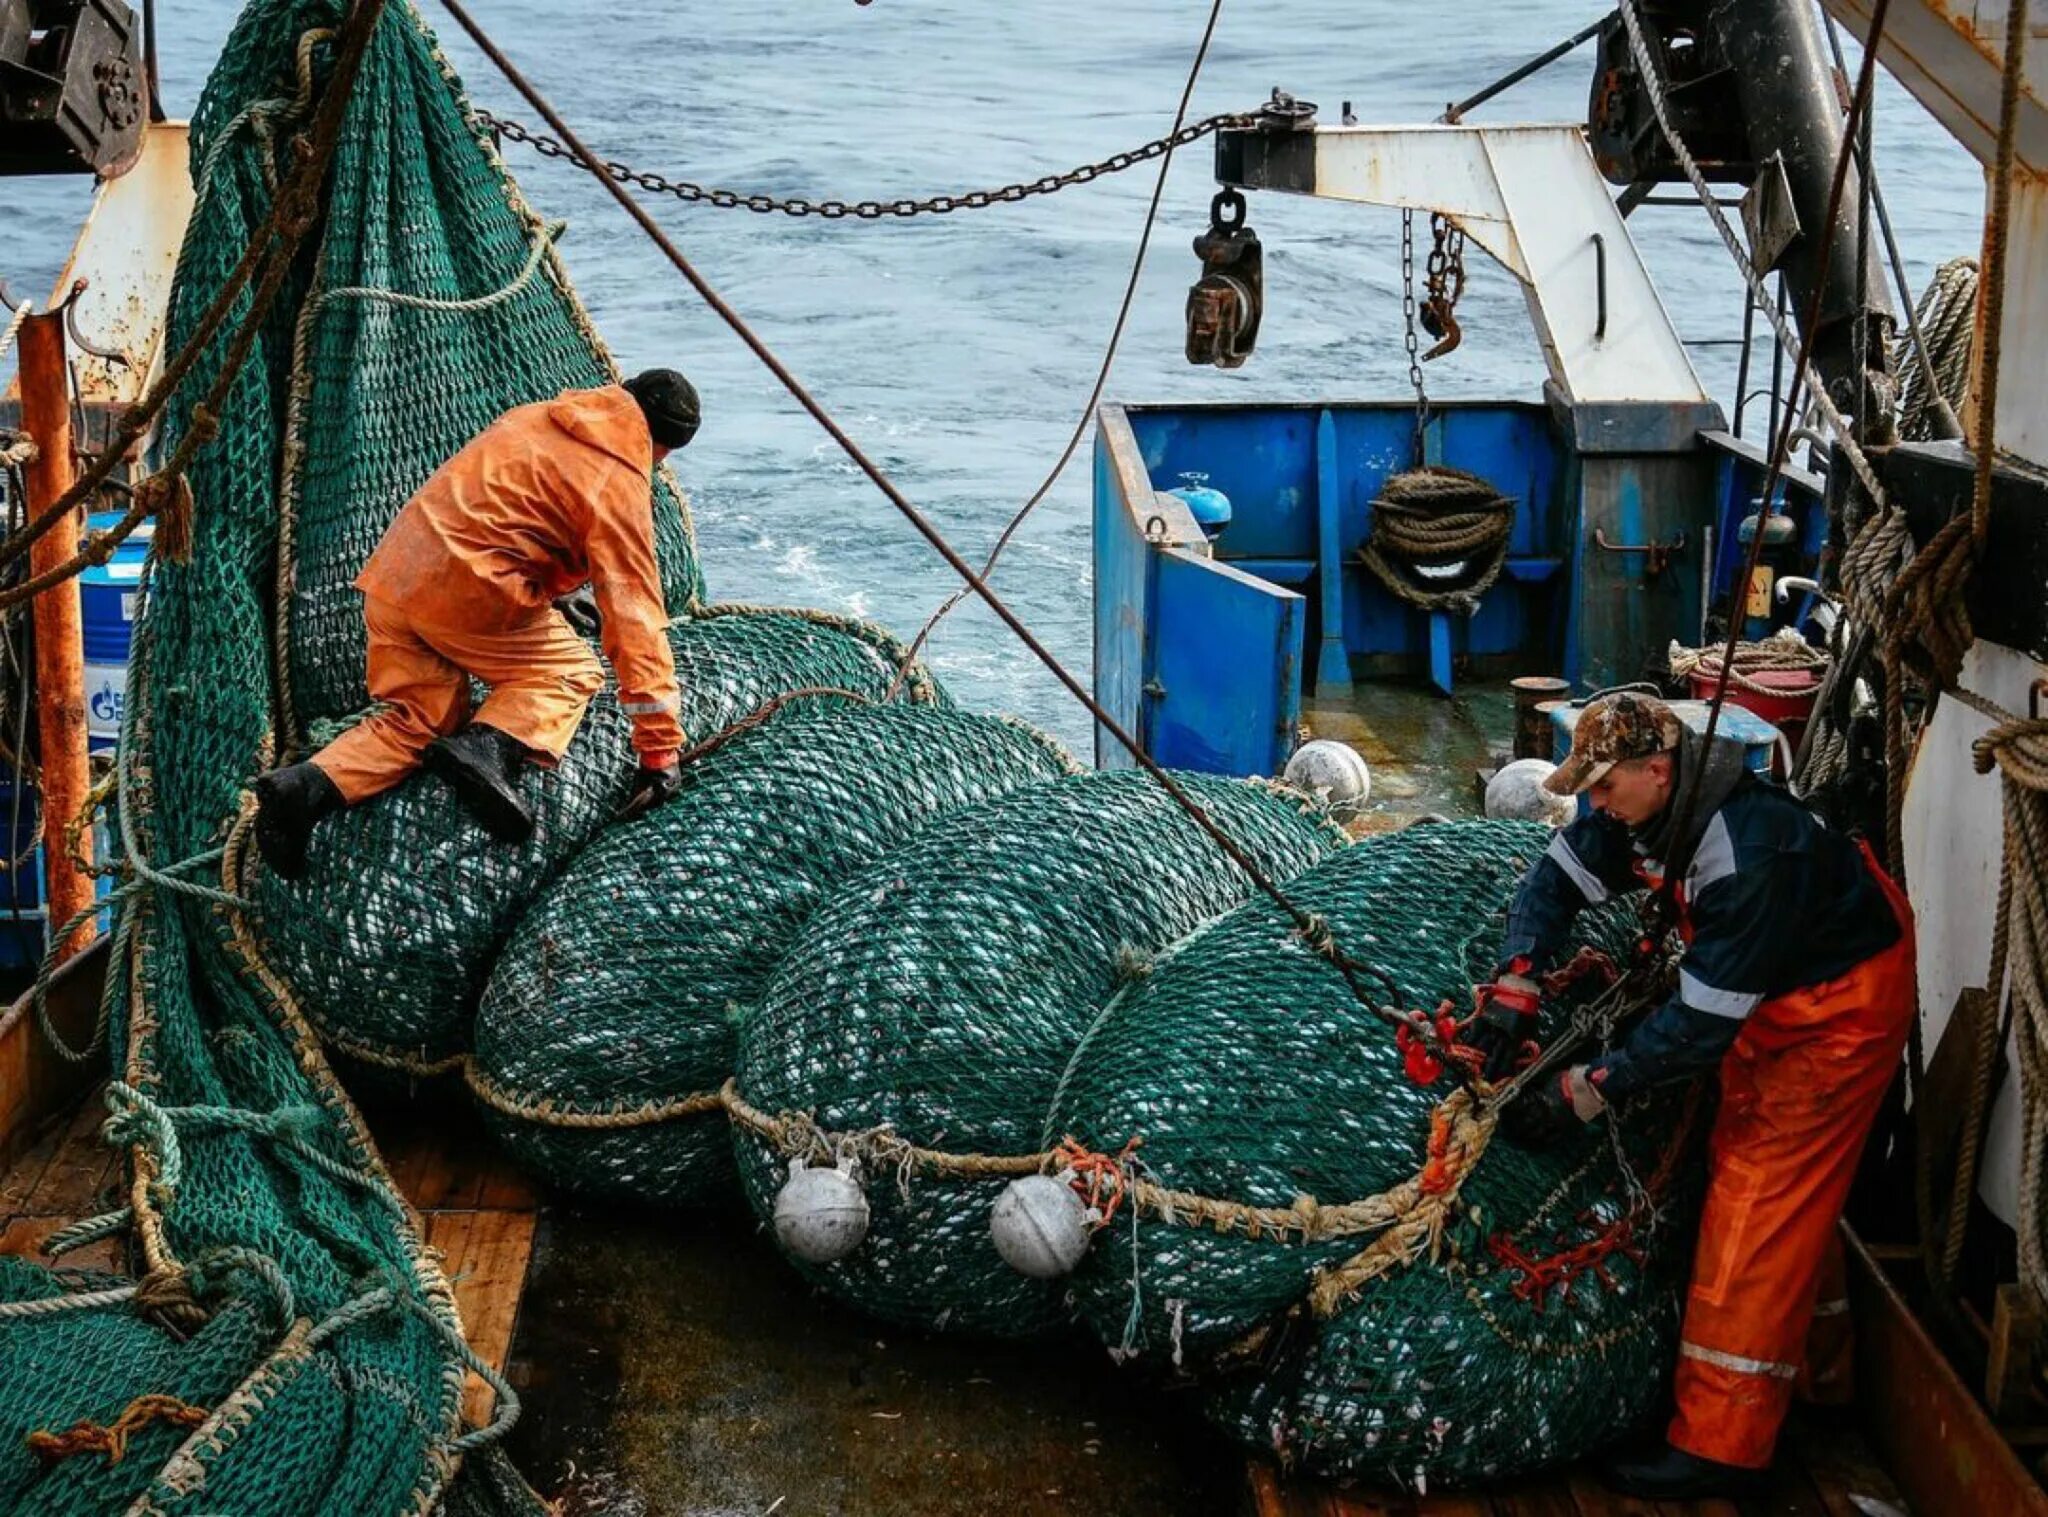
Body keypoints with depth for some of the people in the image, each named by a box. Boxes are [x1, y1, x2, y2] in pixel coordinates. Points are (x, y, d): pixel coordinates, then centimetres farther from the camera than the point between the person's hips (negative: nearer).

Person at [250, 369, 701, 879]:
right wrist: (660, 748, -8)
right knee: (571, 670, 10)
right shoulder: (621, 481, -4)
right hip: (466, 588, -7)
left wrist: (552, 594, 53)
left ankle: (306, 786, -5)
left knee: (422, 719, 17)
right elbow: (636, 617, -9)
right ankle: (489, 749, -18)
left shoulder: (535, 416, 19)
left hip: (390, 576, 7)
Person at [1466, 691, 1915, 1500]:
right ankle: (1813, 1358, 40)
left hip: (1841, 1004, -9)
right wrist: (1514, 991, -18)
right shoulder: (1646, 802, -13)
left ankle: (1720, 1443, -6)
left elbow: (1700, 1024, -33)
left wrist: (1581, 1093, -29)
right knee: (1745, 1155, 20)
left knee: (1763, 1194, -10)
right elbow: (1557, 877, -4)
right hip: (1770, 985, 9)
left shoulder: (1749, 858, -38)